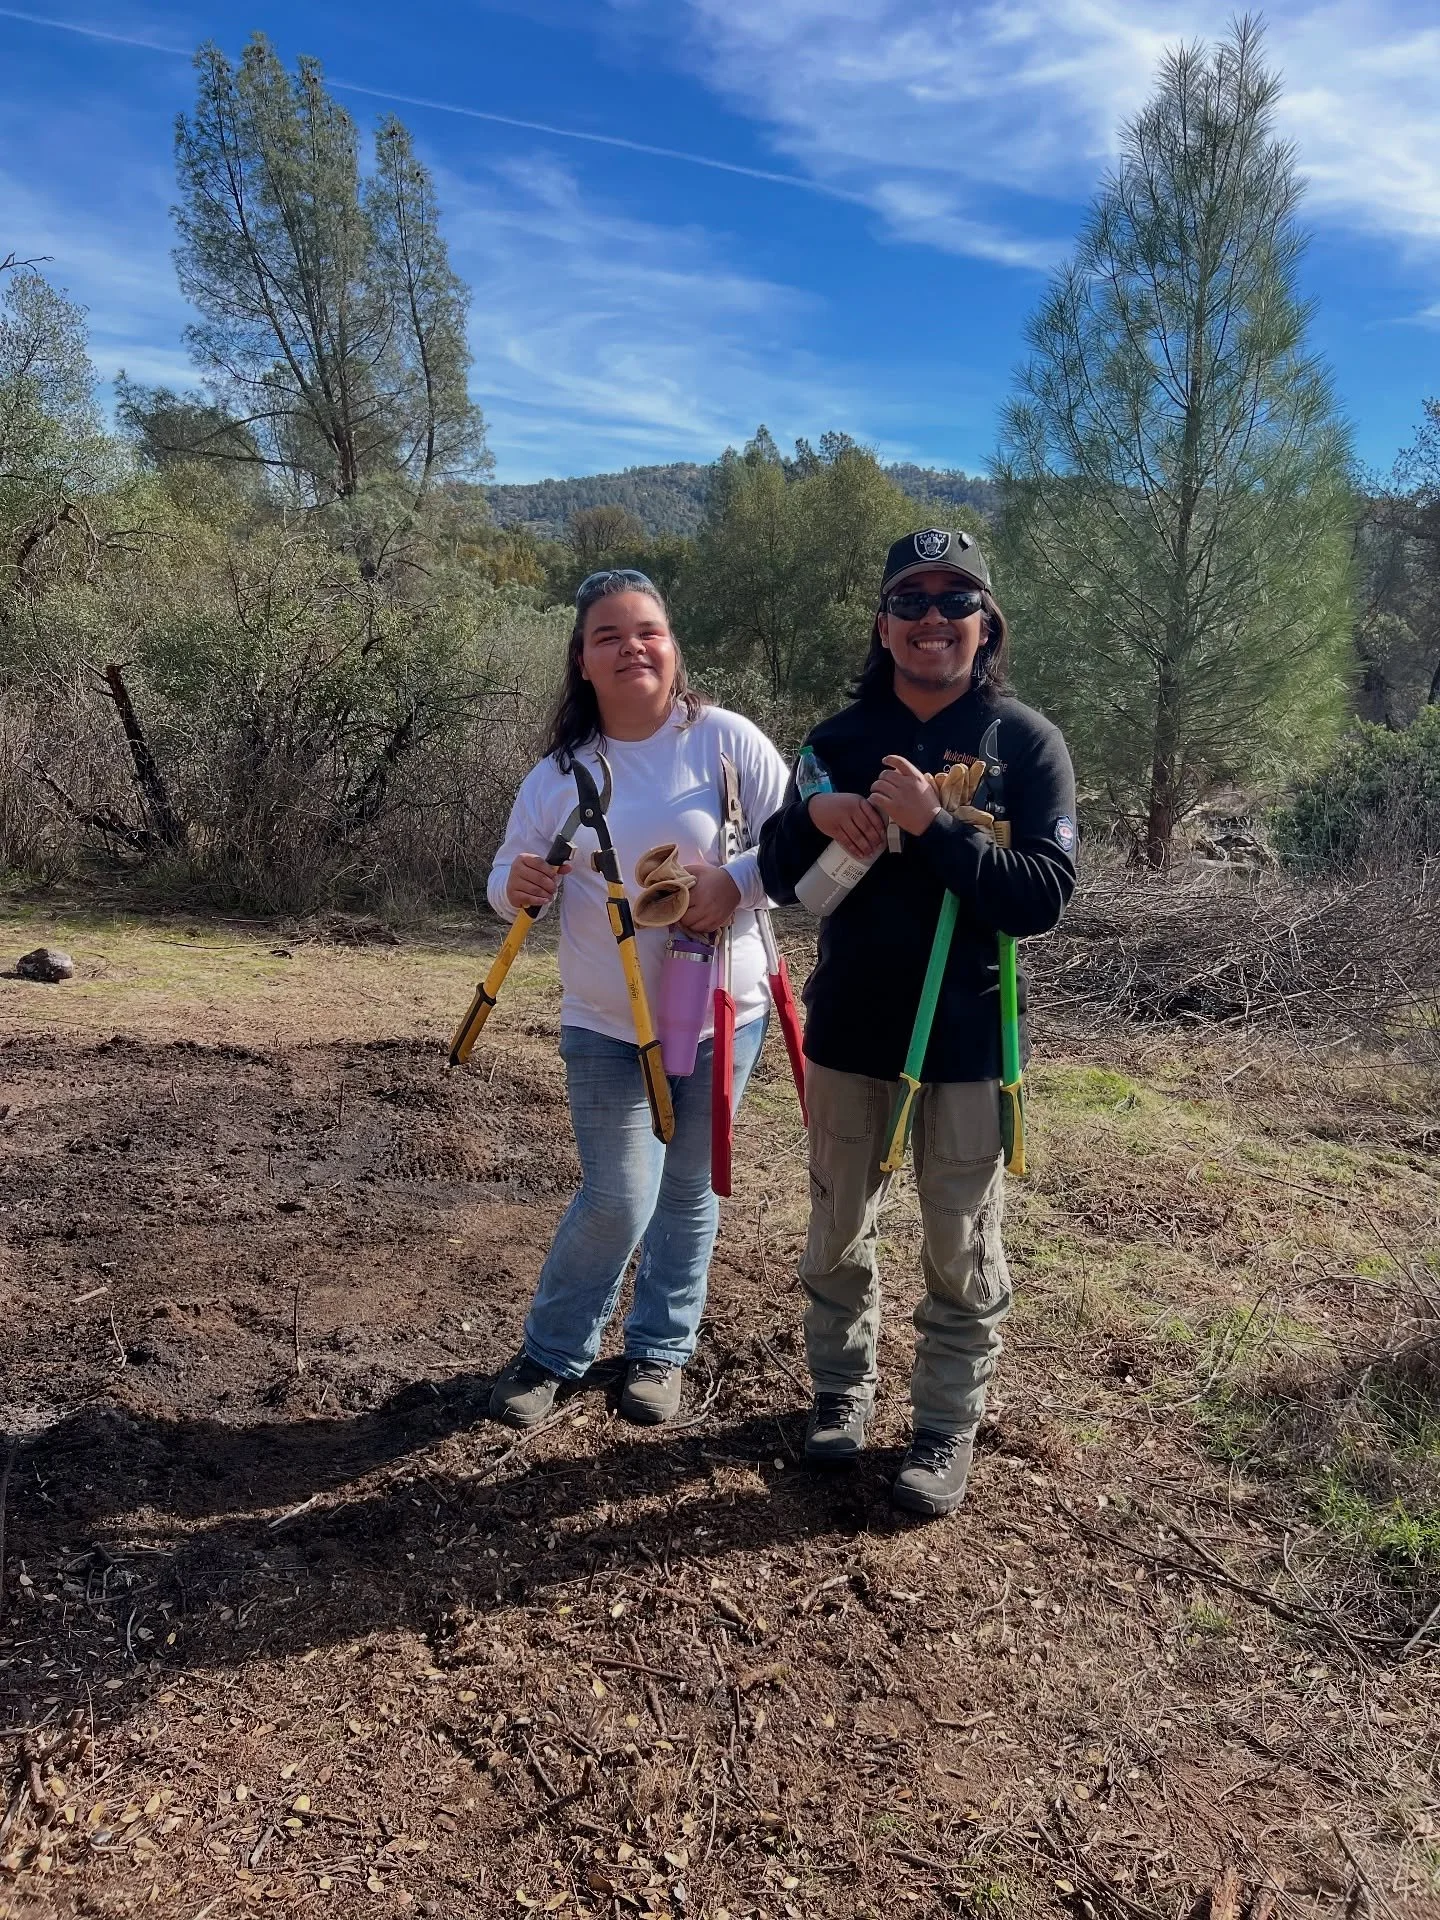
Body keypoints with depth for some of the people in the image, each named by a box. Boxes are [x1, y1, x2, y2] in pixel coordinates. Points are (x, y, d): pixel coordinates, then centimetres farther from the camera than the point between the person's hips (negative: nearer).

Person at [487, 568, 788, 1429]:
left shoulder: (727, 739, -6)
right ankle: (553, 1352, 25)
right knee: (617, 1202, 1)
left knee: (690, 1191, 13)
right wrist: (518, 887, -19)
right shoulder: (560, 770, 1)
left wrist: (736, 881, -25)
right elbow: (508, 879, 4)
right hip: (605, 1026, 0)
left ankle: (662, 1351, 34)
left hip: (722, 1011, 0)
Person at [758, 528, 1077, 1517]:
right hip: (849, 1029, 3)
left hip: (967, 1037, -3)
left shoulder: (1026, 742, -6)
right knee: (838, 1233, 16)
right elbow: (780, 881, 4)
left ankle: (948, 1427, 27)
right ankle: (843, 1388, 38)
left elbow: (1046, 894, -16)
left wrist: (931, 824, -26)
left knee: (963, 1255, 8)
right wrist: (812, 812, -16)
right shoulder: (840, 739, 4)